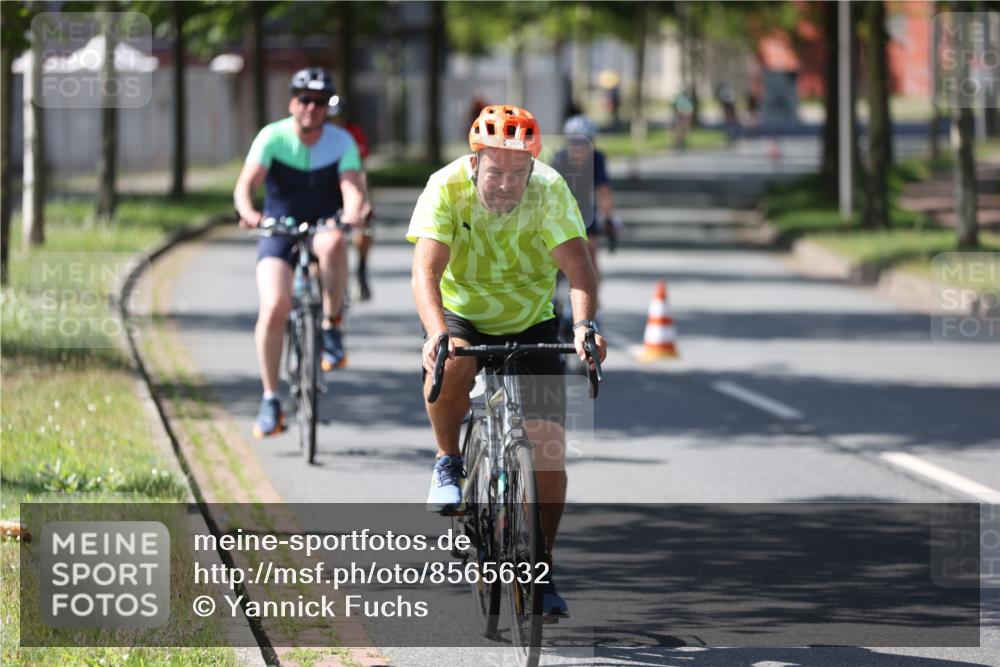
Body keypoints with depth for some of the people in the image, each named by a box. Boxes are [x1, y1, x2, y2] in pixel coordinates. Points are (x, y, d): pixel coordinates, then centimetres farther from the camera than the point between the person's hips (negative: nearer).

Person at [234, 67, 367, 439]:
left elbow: (353, 188, -21)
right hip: (278, 231, 0)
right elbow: (245, 185, -20)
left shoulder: (341, 142, -7)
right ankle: (270, 401, -10)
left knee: (334, 244, -38)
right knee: (274, 307, -21)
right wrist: (248, 212, -42)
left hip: (322, 228, 0)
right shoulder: (273, 137, -10)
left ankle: (332, 328, -19)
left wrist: (352, 213, -44)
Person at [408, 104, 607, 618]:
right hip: (462, 315, -1)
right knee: (451, 365, -37)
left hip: (531, 323, 1)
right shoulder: (447, 189, -25)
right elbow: (426, 271, -35)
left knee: (548, 443, -10)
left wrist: (585, 325, -53)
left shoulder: (550, 191, -24)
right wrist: (437, 335, -53)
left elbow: (577, 266, -34)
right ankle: (449, 464, -10)